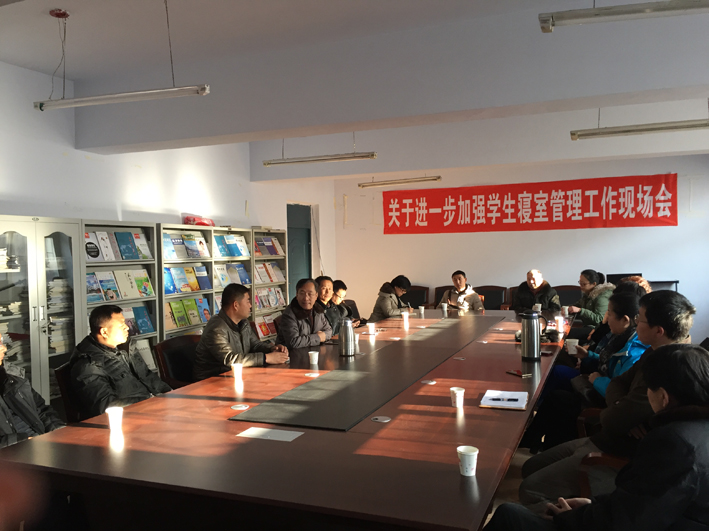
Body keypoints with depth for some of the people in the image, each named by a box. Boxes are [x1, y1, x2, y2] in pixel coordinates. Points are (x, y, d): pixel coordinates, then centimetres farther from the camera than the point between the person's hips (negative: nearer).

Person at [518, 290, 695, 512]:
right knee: (530, 468, 14)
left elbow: (612, 422, -29)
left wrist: (607, 413, -4)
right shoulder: (655, 354, 3)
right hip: (604, 442, 10)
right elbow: (618, 384, 10)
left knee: (530, 489, -12)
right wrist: (620, 409, -13)